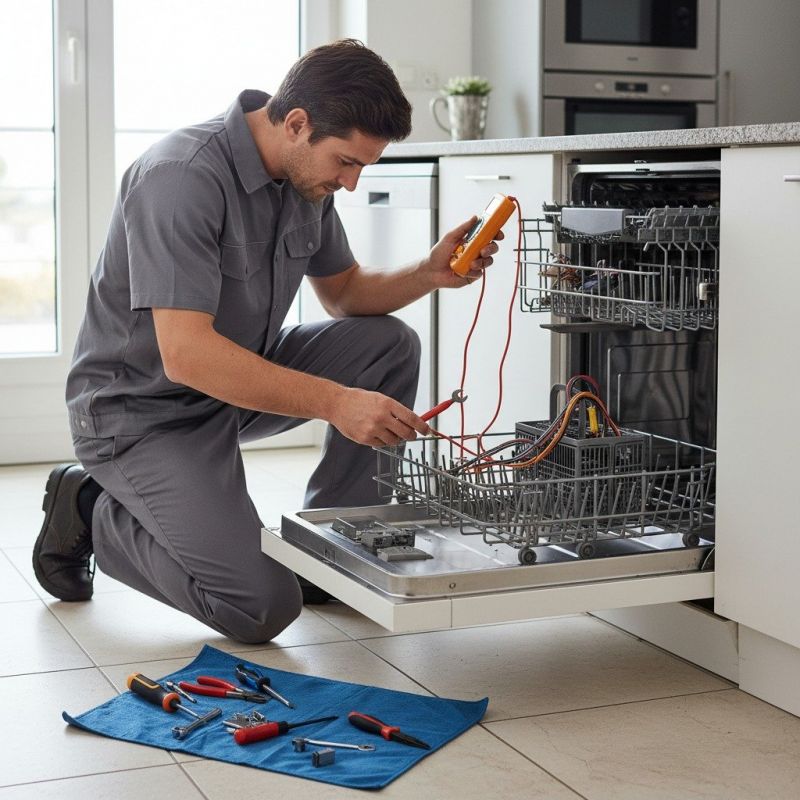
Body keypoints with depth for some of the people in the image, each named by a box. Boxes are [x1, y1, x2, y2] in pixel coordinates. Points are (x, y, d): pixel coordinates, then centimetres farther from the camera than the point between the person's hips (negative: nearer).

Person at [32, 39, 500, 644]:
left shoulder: (308, 174, -1)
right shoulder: (184, 177, -28)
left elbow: (344, 293, 13)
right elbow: (186, 354, -35)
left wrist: (428, 275, -8)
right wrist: (335, 402, -39)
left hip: (239, 378, 9)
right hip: (143, 409, -8)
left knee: (390, 345, -8)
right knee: (262, 606, -19)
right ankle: (95, 512, 5)